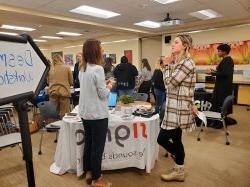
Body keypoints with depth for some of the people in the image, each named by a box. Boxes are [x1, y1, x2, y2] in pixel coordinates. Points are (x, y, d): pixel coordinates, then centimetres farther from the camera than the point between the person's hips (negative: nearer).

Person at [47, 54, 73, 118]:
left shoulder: (50, 69, 6)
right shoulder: (67, 67, 1)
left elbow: (48, 81, 16)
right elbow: (71, 82, 6)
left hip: (53, 92, 2)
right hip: (64, 91, -2)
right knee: (64, 114, 2)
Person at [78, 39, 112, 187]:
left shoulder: (82, 68, 7)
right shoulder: (98, 69, -19)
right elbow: (103, 94, -17)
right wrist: (109, 87, 1)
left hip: (85, 112, 8)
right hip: (98, 114, -8)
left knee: (88, 143, 19)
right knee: (97, 147, 5)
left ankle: (88, 173, 34)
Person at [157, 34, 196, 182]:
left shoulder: (187, 62, -16)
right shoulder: (180, 62, 15)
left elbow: (170, 82, -20)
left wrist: (167, 66, -5)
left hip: (178, 109, -10)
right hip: (175, 108, 10)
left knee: (162, 139, -3)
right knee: (176, 139, 16)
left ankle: (179, 171, 20)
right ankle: (179, 171, 32)